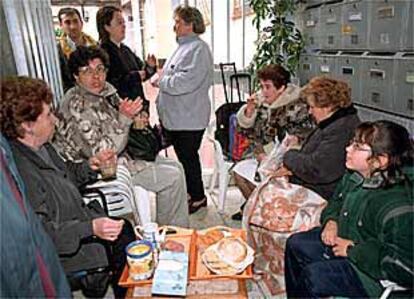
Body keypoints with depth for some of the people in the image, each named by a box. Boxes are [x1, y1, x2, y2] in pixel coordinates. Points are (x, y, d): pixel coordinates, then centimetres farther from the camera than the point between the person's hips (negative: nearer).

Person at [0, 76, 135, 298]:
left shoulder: (41, 147, 1)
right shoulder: (19, 169, -28)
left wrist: (88, 167, 1)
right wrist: (91, 229, -34)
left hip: (85, 221, 9)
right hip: (67, 251, -9)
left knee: (125, 231, 4)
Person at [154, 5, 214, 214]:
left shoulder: (198, 48, -14)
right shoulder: (183, 47, 18)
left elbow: (185, 81, -24)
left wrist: (161, 82, -10)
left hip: (189, 118, -9)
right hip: (175, 116, 9)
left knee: (188, 157, 0)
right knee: (183, 157, 16)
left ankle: (198, 198, 16)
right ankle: (191, 193, 31)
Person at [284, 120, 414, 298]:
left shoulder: (397, 205, -33)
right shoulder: (355, 175, -7)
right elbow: (337, 200, 14)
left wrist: (353, 250, -26)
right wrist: (331, 220, -6)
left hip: (370, 270, -8)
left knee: (313, 275, -23)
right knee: (295, 244, 10)